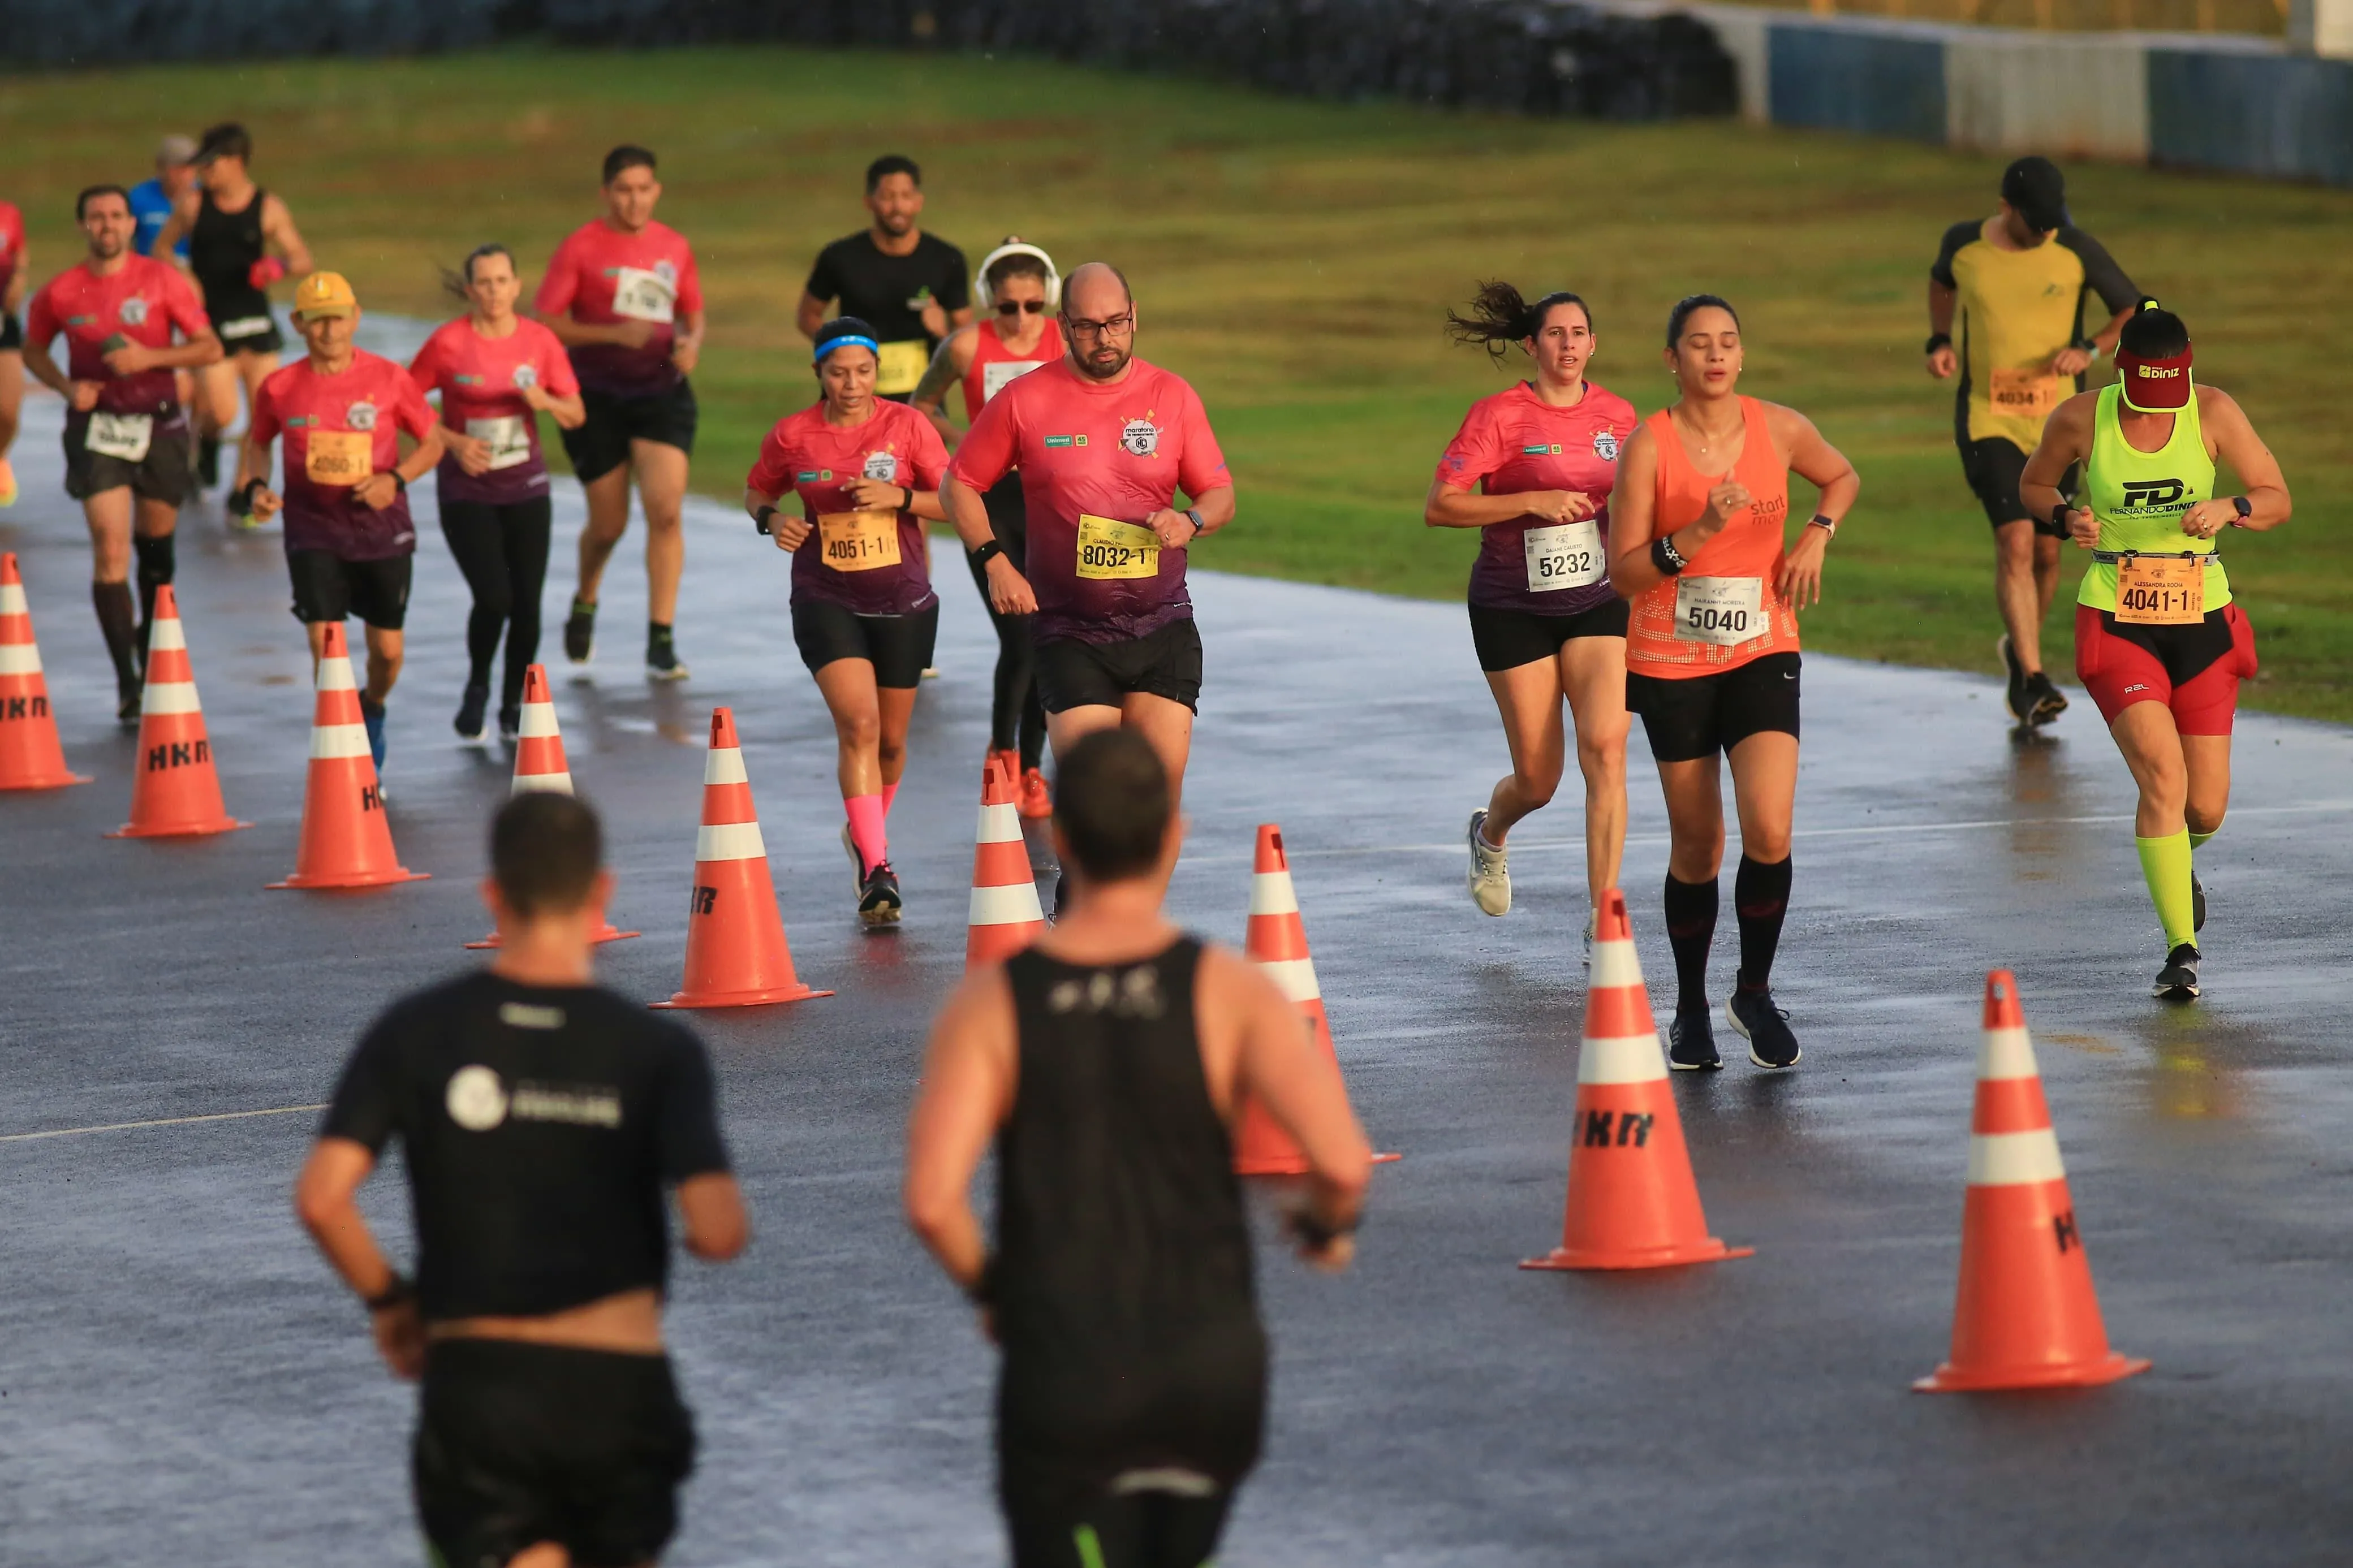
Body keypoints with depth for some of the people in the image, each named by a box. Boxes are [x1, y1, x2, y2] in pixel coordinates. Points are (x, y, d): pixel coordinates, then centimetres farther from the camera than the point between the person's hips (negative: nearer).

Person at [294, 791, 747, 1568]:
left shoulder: (416, 1032, -2)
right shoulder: (659, 1052, -4)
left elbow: (322, 1198, -8)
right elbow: (718, 1232, -14)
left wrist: (387, 1300, 9)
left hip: (475, 1384, 0)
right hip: (619, 1385, 0)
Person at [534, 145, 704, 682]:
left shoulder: (675, 247, 7)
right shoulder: (581, 248, -5)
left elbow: (693, 312, 20)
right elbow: (543, 325, -8)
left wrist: (691, 344, -3)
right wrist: (612, 333, -20)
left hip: (662, 391, 2)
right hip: (597, 396, -2)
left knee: (666, 511, -14)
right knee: (609, 524, 5)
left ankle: (661, 642, -11)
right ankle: (585, 602, 38)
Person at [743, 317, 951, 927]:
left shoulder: (907, 426, -5)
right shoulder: (792, 436, -3)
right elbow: (757, 491, 13)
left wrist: (900, 497, -20)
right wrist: (772, 519, -9)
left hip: (903, 603, 1)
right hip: (827, 603, -1)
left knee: (892, 738, 12)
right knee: (858, 722, -20)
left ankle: (866, 831, 41)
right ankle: (876, 867, -22)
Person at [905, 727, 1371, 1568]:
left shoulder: (992, 1002, -6)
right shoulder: (1230, 991, -8)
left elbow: (933, 1201, -16)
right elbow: (1343, 1160, -20)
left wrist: (986, 1285, 5)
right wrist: (1329, 1226, 3)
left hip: (1064, 1379, -1)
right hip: (1210, 1369, 1)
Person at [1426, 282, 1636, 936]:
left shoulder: (1618, 415, 5)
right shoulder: (1498, 416, -9)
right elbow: (1439, 507, -15)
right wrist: (1533, 501, -22)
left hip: (1598, 604, 3)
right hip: (1514, 607, -3)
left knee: (1606, 747, -17)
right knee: (1538, 779, 3)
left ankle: (1603, 913, -15)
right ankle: (1490, 833, 40)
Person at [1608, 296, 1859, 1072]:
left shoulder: (1780, 429, -1)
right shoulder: (1649, 446, -9)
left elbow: (1842, 477, 20)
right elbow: (1624, 572, -11)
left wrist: (1817, 534, 2)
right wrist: (1699, 531, -24)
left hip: (1762, 653, 1)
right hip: (1670, 662, -1)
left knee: (1769, 834, -15)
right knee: (1697, 849, 5)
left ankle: (1755, 993, 6)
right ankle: (1691, 1010, 24)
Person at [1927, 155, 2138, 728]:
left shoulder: (2077, 251, -7)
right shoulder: (1964, 243, -4)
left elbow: (2137, 313, 2)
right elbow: (1942, 282, 20)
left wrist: (2090, 349, -15)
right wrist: (1940, 342, 5)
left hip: (2057, 420, 1)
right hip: (1987, 417, -1)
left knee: (2046, 550, 8)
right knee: (2015, 540, -17)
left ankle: (2019, 650, 36)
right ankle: (2033, 678, -20)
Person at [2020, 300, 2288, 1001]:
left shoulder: (2213, 412, -5)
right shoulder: (2080, 418, -6)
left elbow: (2277, 500, -2)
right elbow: (2033, 485, 12)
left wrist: (2229, 508, -23)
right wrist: (2068, 517, -9)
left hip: (2202, 620, 2)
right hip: (2115, 622, -2)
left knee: (2207, 808, 4)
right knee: (2163, 774, -21)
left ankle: (2177, 862, 43)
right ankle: (2181, 950, -16)